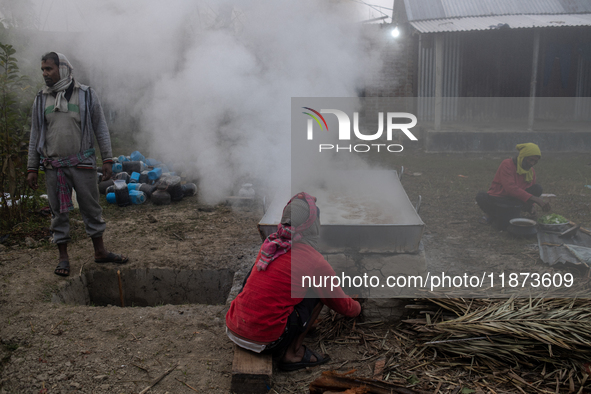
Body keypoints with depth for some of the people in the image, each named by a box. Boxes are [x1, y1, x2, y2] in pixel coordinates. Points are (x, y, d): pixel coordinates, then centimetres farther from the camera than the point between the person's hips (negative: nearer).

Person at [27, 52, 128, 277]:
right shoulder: (41, 100, 8)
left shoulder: (86, 95, 1)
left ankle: (100, 252, 20)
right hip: (53, 167, 2)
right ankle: (63, 257, 18)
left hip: (83, 164, -2)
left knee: (92, 209, 6)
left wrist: (107, 159, -4)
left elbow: (101, 129, 2)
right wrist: (32, 168, 7)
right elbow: (35, 136, 10)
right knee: (59, 212, 7)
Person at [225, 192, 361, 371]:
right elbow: (341, 304, 8)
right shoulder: (316, 262, -9)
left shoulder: (270, 244, 7)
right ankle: (292, 353, 7)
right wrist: (356, 308, 34)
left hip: (233, 330, 6)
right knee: (318, 291, 6)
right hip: (265, 341, -6)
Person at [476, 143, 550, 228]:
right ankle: (492, 214, -3)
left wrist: (530, 206, -10)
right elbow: (510, 188, -30)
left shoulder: (531, 171, 4)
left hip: (513, 202, 5)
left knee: (537, 188, -16)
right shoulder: (507, 164, -17)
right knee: (481, 197, -37)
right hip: (497, 200, -4)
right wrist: (536, 199, -36)